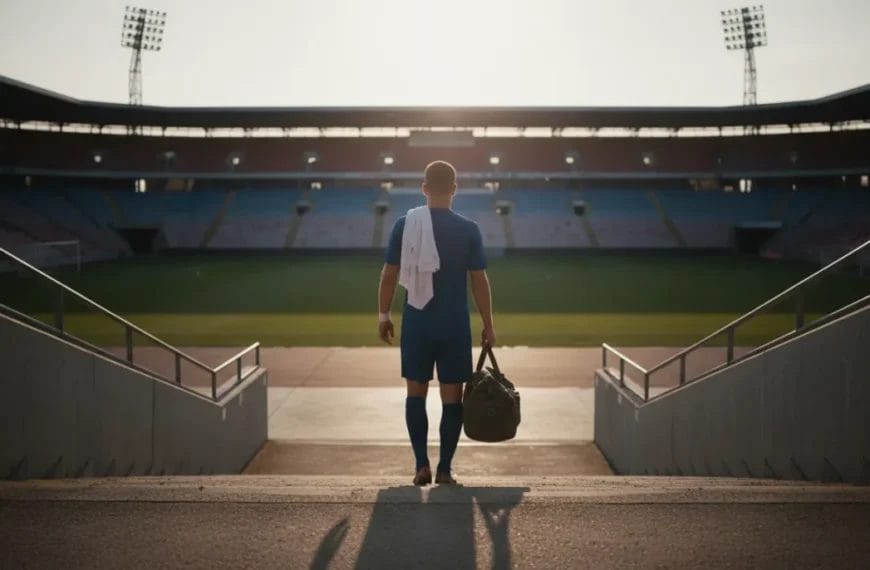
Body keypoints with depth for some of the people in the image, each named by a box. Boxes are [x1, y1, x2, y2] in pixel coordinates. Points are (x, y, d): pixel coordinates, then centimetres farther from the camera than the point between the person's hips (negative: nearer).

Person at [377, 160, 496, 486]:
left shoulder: (405, 225, -2)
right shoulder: (468, 230, -5)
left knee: (416, 393, 13)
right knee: (451, 398, 8)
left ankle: (422, 465, 8)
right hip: (455, 326, -1)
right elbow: (479, 282, -4)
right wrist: (488, 326, 4)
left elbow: (389, 275, -1)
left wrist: (383, 315, 9)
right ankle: (444, 470, 11)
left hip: (416, 324, 1)